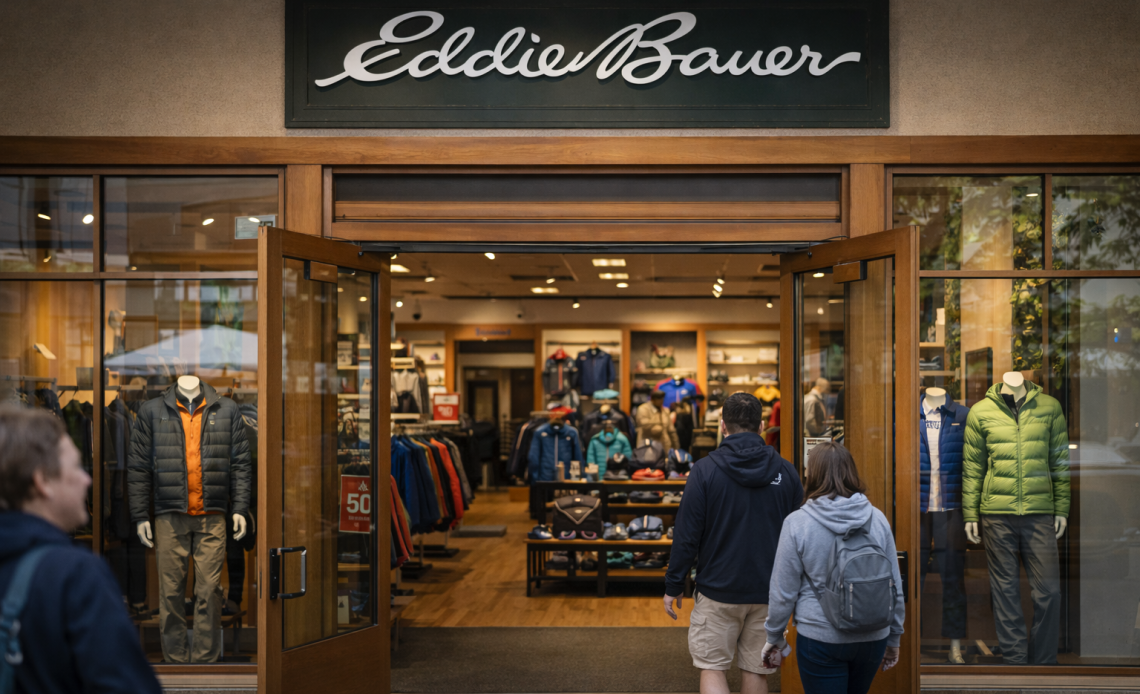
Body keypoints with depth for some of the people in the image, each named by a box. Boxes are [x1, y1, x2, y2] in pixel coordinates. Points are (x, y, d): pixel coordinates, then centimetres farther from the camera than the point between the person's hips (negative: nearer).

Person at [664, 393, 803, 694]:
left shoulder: (705, 470, -10)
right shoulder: (785, 471, 0)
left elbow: (687, 534, -9)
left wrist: (674, 585, 1)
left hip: (718, 591, -3)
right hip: (769, 592, 3)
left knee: (711, 668, 7)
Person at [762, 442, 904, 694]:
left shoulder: (797, 523, -11)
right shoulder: (877, 518, -1)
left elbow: (783, 591, -6)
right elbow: (895, 586, 5)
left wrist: (774, 638, 8)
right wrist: (894, 637, 17)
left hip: (820, 639, -4)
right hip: (873, 638, 4)